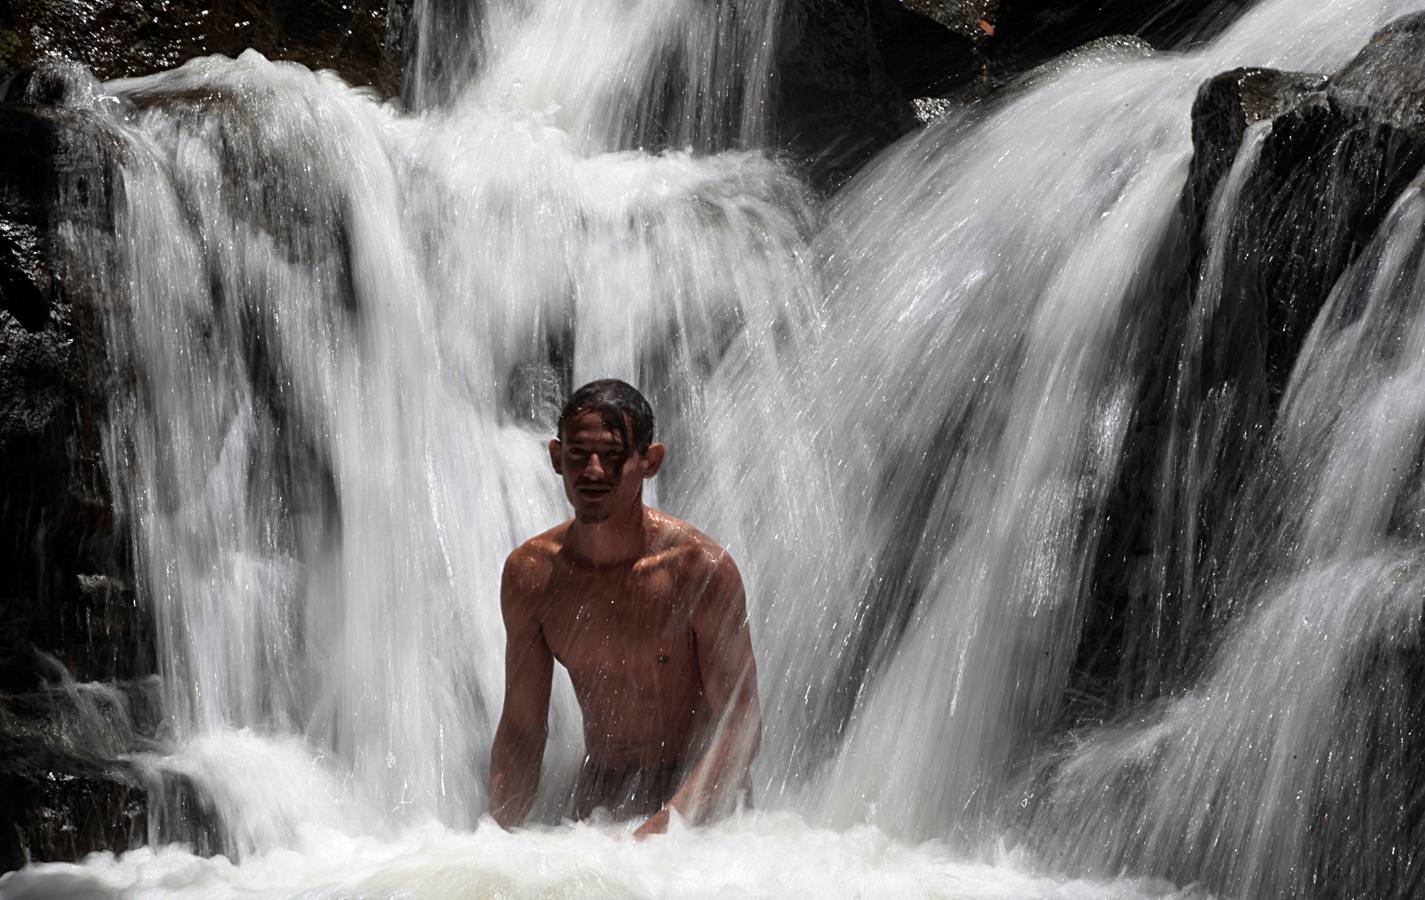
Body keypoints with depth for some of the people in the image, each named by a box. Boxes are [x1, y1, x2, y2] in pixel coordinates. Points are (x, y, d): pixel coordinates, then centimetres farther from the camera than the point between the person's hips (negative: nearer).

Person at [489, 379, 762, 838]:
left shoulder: (700, 567, -15)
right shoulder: (529, 573, -2)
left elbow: (740, 726, -16)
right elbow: (521, 730, 4)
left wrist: (660, 827, -28)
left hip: (703, 802, -4)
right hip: (597, 797, 4)